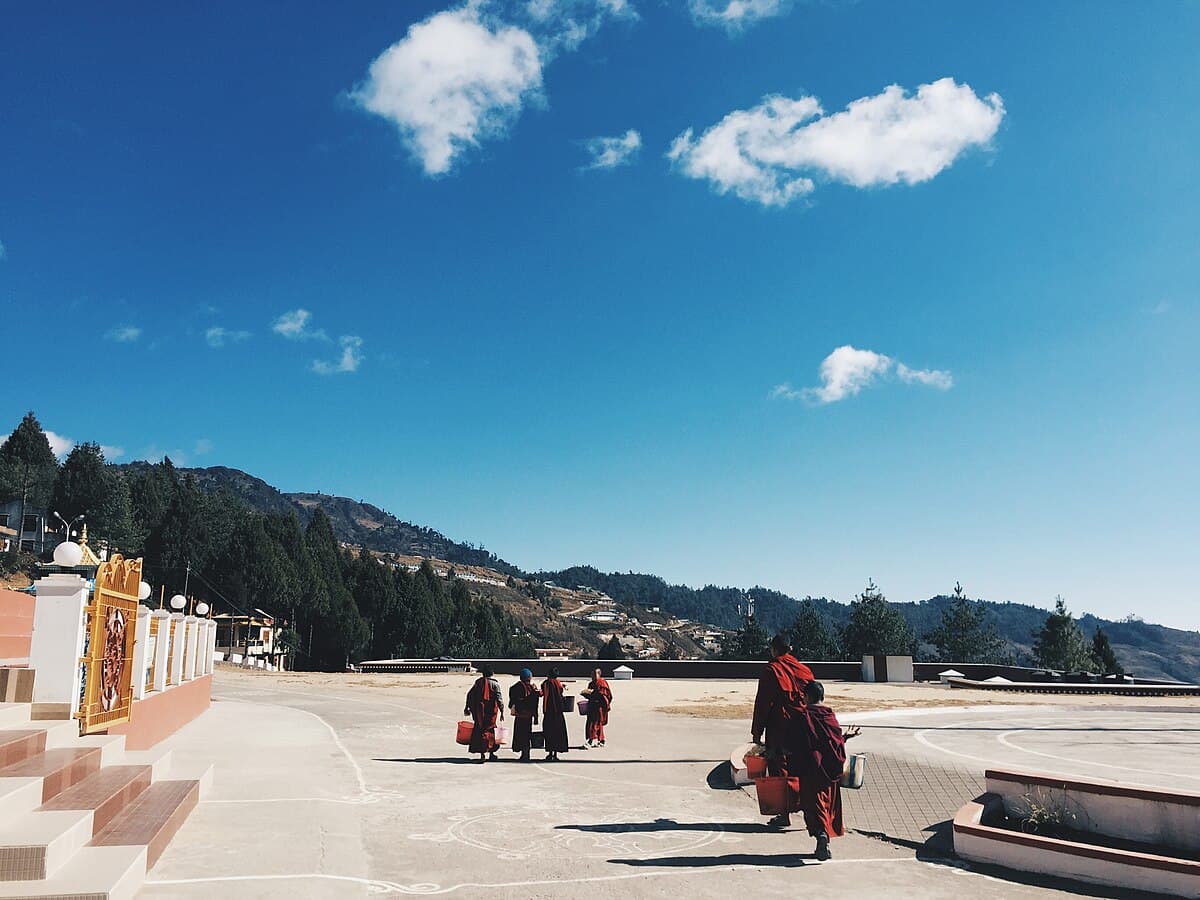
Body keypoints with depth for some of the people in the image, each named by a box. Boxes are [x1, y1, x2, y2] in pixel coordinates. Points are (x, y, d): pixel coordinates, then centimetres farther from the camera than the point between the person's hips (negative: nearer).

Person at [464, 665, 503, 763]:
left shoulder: (478, 682, 3)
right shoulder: (495, 683, -2)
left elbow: (469, 694, 4)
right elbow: (499, 698, -9)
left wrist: (467, 707, 13)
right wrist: (502, 711, -6)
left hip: (479, 710, 1)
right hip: (491, 710, 0)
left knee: (480, 730, 3)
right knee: (490, 729, 13)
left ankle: (482, 754, -5)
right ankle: (491, 753, 19)